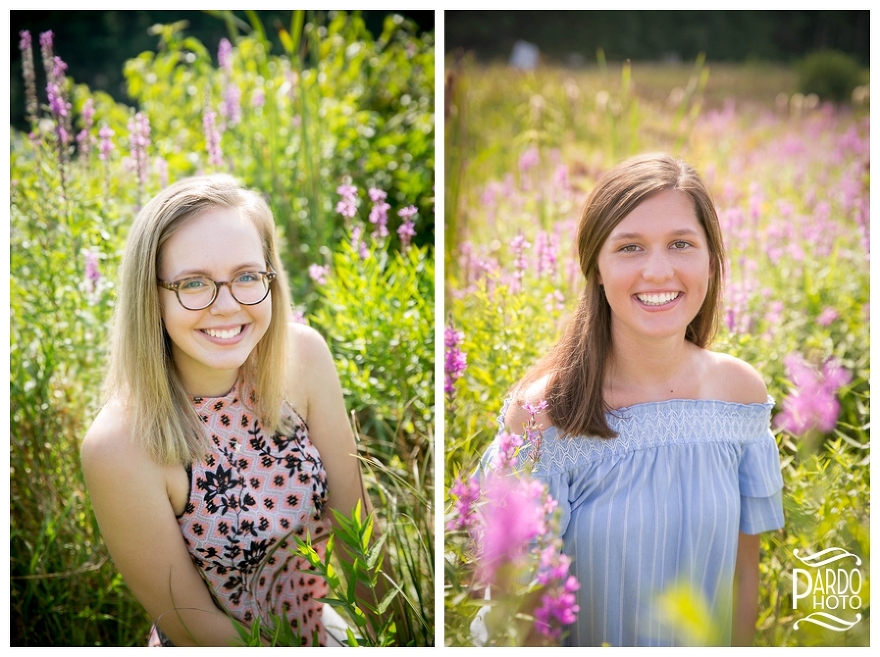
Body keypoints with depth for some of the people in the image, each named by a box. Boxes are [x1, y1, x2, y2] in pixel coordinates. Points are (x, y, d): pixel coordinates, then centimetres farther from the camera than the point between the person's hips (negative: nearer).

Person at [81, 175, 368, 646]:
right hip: (225, 645, -3)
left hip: (332, 623, 3)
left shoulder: (303, 355, -14)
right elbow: (195, 629, -16)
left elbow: (354, 520, -6)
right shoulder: (118, 448, -24)